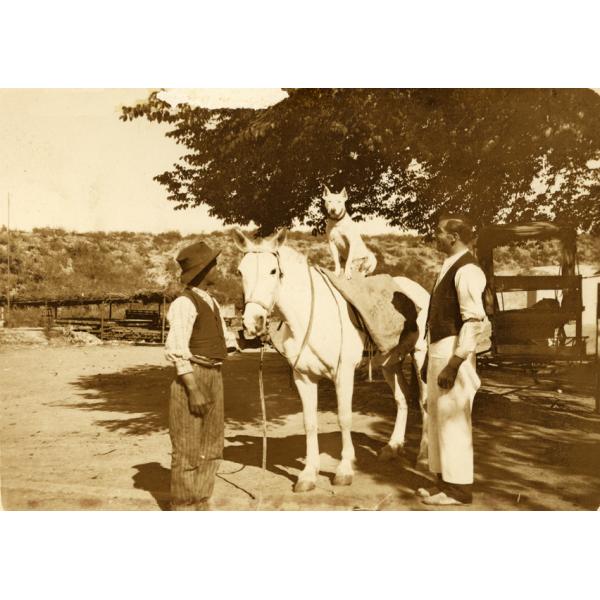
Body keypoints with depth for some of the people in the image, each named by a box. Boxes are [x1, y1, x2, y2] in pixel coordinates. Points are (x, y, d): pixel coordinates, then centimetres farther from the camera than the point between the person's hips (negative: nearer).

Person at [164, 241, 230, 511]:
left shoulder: (212, 302, 13)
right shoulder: (184, 304, -14)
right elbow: (177, 350, -19)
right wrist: (193, 390, -24)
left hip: (215, 376, 9)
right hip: (192, 377, -9)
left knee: (212, 445, 16)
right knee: (188, 448, 2)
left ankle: (201, 503, 30)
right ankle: (182, 506, 16)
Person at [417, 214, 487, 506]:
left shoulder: (467, 269, -14)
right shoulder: (448, 267, 14)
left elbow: (474, 320, -22)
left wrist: (454, 364, -25)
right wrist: (430, 359, 18)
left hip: (454, 352, -10)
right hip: (438, 349, 10)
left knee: (453, 418, 0)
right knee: (437, 417, 16)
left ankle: (458, 488, 13)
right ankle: (444, 479, 29)